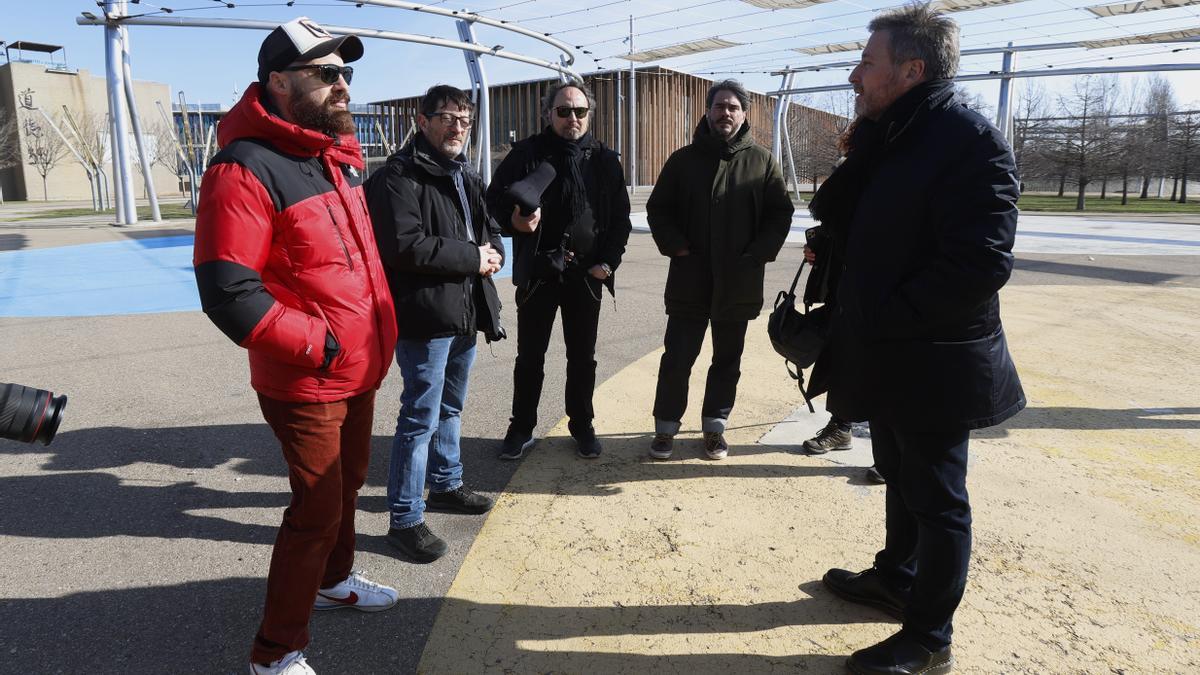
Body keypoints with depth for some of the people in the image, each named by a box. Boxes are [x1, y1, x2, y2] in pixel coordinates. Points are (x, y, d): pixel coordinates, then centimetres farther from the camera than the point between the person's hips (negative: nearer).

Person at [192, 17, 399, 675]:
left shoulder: (341, 155, 9)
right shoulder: (246, 169, -20)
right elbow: (227, 293, -25)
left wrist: (380, 330, 15)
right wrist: (318, 345, -21)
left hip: (360, 371, 9)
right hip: (305, 385, -8)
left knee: (347, 482, 24)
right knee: (317, 509, 0)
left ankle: (333, 579, 48)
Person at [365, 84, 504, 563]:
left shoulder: (467, 177, 16)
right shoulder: (398, 177, -13)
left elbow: (490, 227, 24)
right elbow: (405, 245, -24)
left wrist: (493, 251, 0)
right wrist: (472, 257, -17)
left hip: (465, 313, 9)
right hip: (424, 317, -9)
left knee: (450, 407, 22)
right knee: (420, 418, -3)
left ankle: (446, 485, 39)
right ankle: (405, 519, 9)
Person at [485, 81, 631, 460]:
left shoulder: (605, 161, 6)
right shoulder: (527, 154, -1)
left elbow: (620, 217, 8)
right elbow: (495, 197, 1)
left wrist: (608, 261, -2)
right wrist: (513, 221, -21)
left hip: (587, 274, 2)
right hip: (537, 272, -2)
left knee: (582, 356, 13)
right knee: (529, 356, 8)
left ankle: (582, 426, 28)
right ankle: (522, 428, 23)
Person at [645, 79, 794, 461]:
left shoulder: (762, 162, 5)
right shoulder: (684, 160, 6)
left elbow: (780, 214, 4)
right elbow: (658, 208, 7)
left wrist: (757, 254, -8)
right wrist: (675, 246, -7)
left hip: (739, 283, 1)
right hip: (689, 280, -1)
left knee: (727, 360, 11)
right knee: (677, 358, 3)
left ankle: (714, 427, 25)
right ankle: (665, 428, 16)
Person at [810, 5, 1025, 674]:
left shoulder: (971, 139, -18)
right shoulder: (890, 137, 9)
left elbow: (980, 264, -26)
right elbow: (833, 213, 4)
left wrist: (885, 316, -21)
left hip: (933, 364, -8)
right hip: (888, 356, 8)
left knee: (937, 499, 7)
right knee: (902, 478, 24)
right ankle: (896, 577, 45)